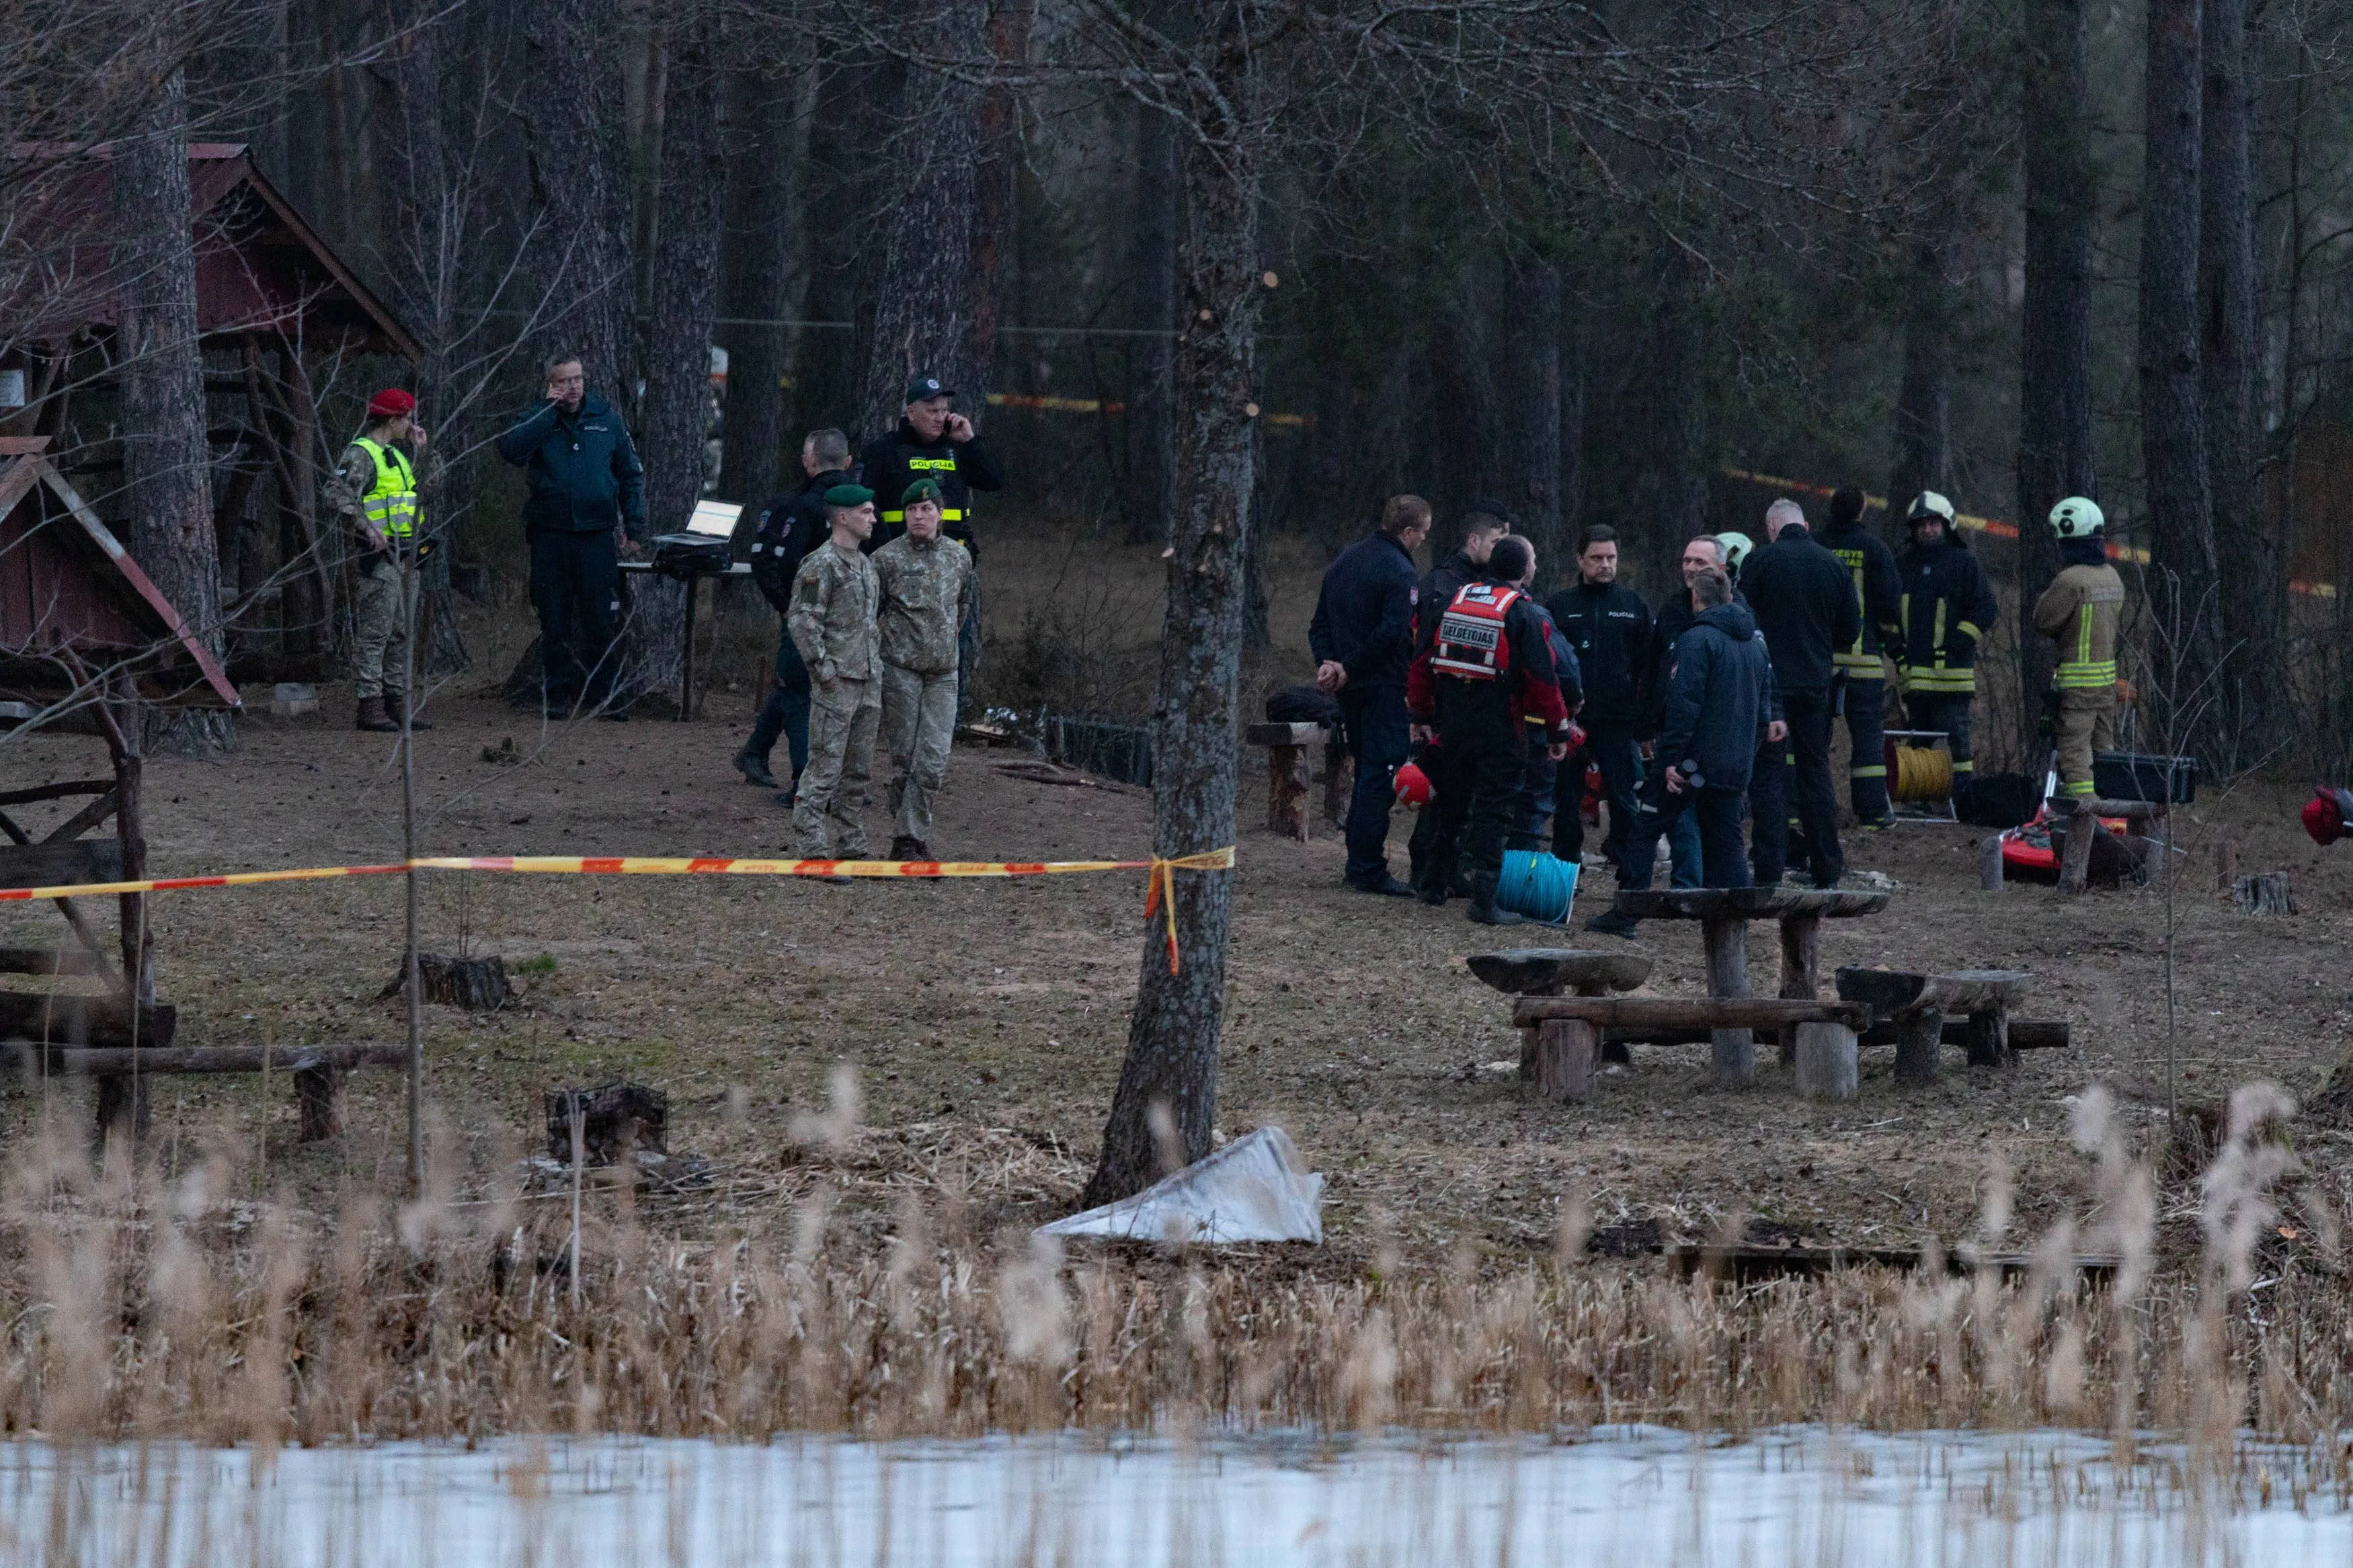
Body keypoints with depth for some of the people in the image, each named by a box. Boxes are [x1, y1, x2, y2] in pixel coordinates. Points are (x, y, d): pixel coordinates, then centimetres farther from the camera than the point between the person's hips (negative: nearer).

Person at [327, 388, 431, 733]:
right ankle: (369, 706, -10)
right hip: (378, 555, -10)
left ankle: (396, 702, 16)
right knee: (374, 632, -9)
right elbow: (338, 493, -21)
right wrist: (366, 526, -26)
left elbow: (422, 490, 26)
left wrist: (420, 451, 19)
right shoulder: (360, 454, -9)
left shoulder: (395, 455, 20)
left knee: (401, 634, 11)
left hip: (405, 556, 10)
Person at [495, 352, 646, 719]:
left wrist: (633, 529, 5)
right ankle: (557, 696, 10)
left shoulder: (606, 420, 8)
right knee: (555, 622, 4)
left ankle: (603, 696, 3)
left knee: (602, 621, -2)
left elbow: (631, 476, 12)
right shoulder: (537, 420, 4)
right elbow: (510, 448, -17)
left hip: (598, 534, 0)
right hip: (550, 534, 0)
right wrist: (550, 410, -14)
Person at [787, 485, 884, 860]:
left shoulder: (866, 564, 17)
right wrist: (823, 669, -19)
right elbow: (802, 621, -17)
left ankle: (850, 846, 17)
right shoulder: (821, 565, -11)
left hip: (868, 681, 9)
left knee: (858, 771, 11)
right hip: (836, 683, -9)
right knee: (825, 769, -8)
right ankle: (814, 852, -8)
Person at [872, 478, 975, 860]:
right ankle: (909, 840, 5)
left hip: (943, 671, 3)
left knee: (934, 759, -7)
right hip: (900, 670, -3)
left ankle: (909, 838, -3)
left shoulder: (959, 557, 9)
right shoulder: (887, 558, -5)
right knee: (905, 757, -1)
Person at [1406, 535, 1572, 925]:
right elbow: (1542, 678, -12)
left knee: (1452, 804, 22)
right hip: (1499, 727, -5)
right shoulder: (1521, 613, -10)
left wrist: (1421, 713, 21)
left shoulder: (1454, 601, 7)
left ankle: (1436, 880, 35)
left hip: (1453, 718, 5)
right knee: (1493, 810, -3)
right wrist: (1558, 730, -4)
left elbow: (1422, 661, 12)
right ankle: (1484, 901, -9)